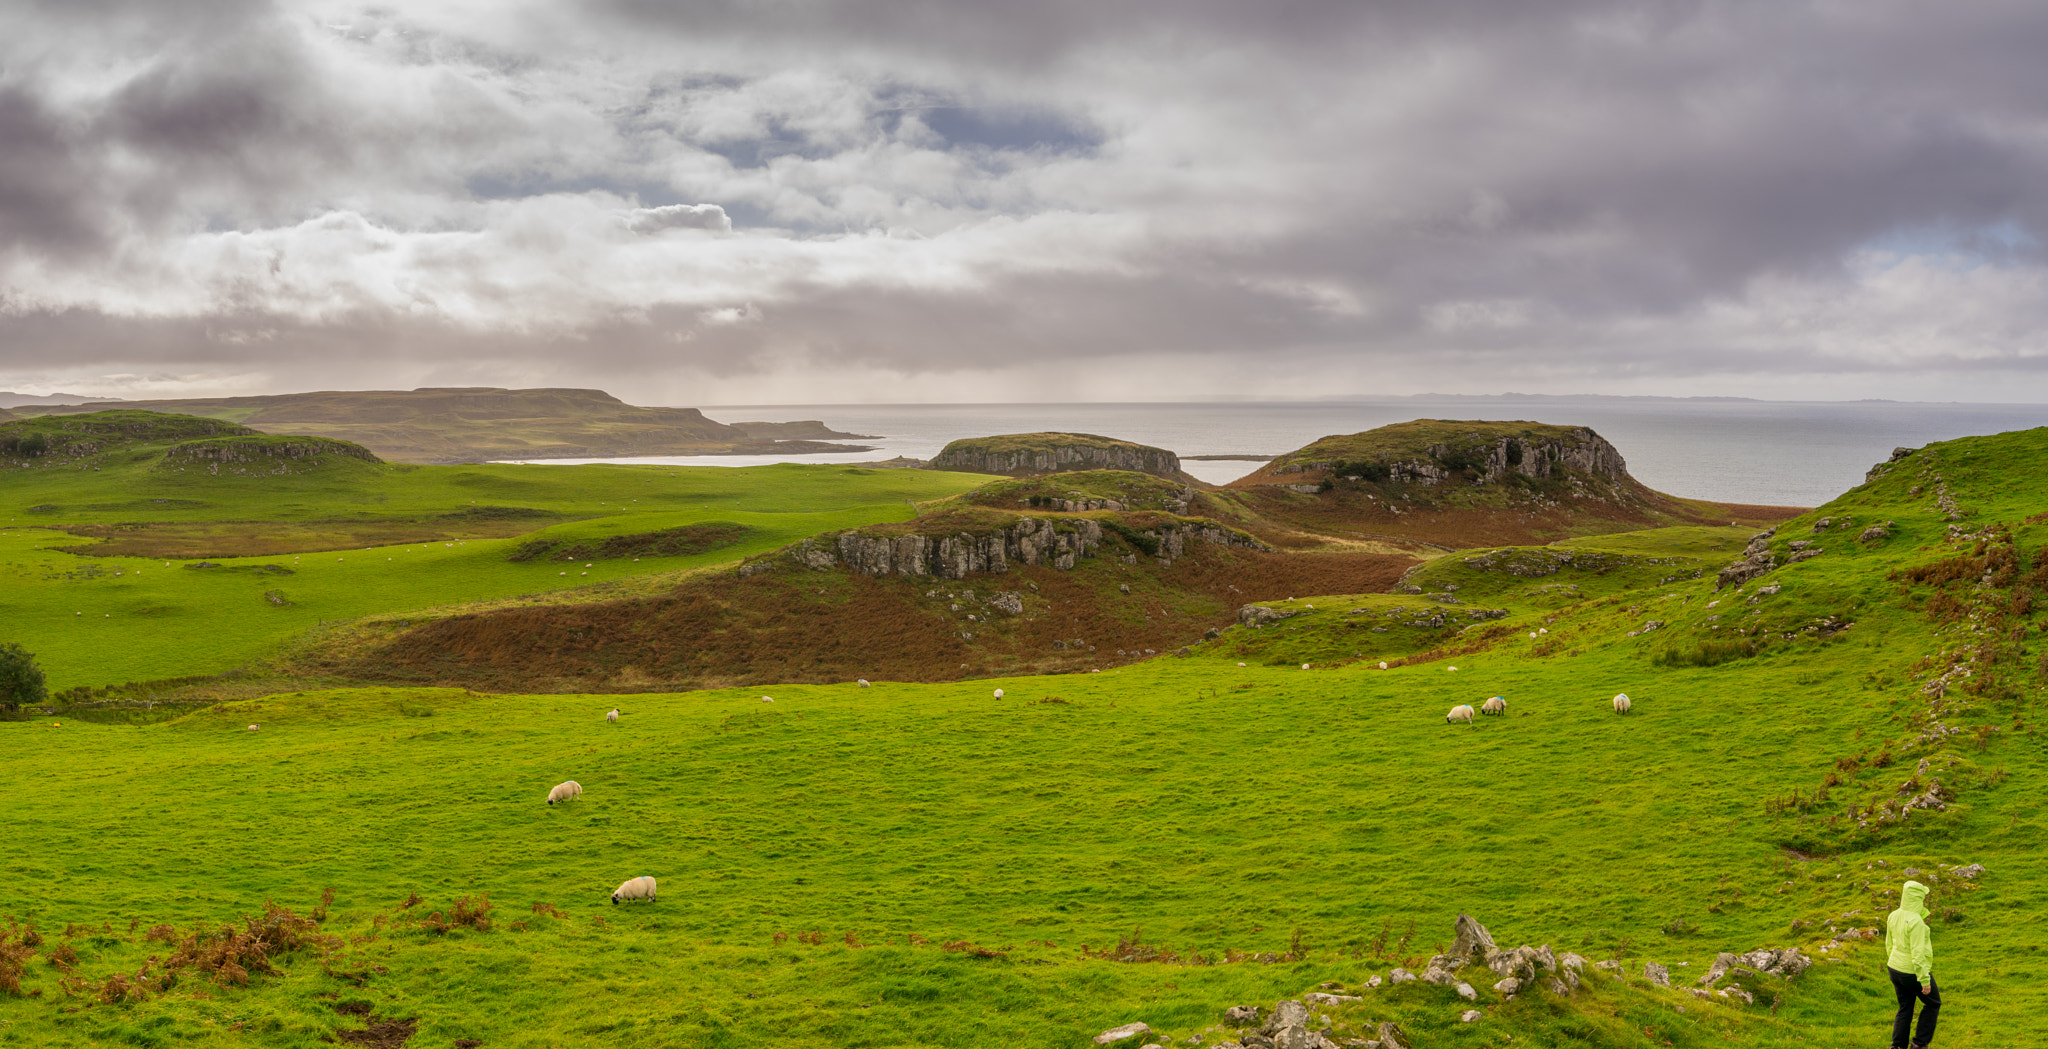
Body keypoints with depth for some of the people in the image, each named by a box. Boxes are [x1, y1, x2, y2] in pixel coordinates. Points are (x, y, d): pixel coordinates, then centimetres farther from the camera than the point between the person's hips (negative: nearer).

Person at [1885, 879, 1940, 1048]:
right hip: (1915, 972, -7)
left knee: (1905, 1009, 18)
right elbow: (1918, 953, -27)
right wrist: (1925, 980, -21)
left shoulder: (1893, 916, -1)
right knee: (1933, 1004, 17)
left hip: (1896, 969, 7)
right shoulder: (1916, 921, -27)